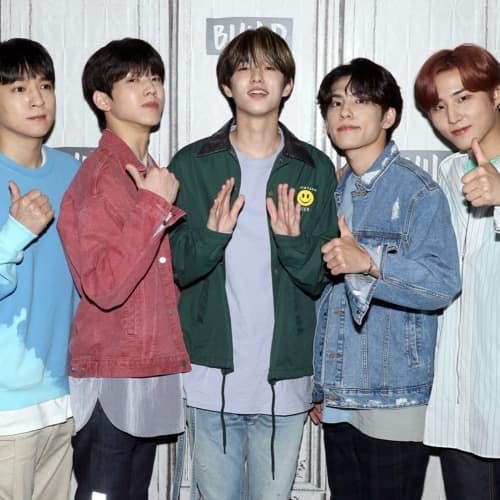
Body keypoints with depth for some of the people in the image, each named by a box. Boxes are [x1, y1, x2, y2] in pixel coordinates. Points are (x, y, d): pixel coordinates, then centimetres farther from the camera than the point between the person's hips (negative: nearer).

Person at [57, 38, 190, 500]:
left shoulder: (152, 174, 12)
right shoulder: (99, 176, -13)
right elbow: (104, 285, -24)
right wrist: (153, 206, -21)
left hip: (152, 374, 8)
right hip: (110, 379, -8)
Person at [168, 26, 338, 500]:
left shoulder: (315, 169, 4)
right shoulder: (192, 164, 1)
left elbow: (320, 281, 2)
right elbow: (172, 269, -1)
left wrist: (293, 242, -17)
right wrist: (210, 235, -19)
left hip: (285, 379, 1)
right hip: (211, 376, -1)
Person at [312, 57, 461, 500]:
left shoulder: (418, 191, -8)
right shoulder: (334, 193, 13)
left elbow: (443, 284, -19)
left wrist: (370, 263, -33)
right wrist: (320, 387, 17)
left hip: (395, 403, -6)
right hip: (338, 403, 6)